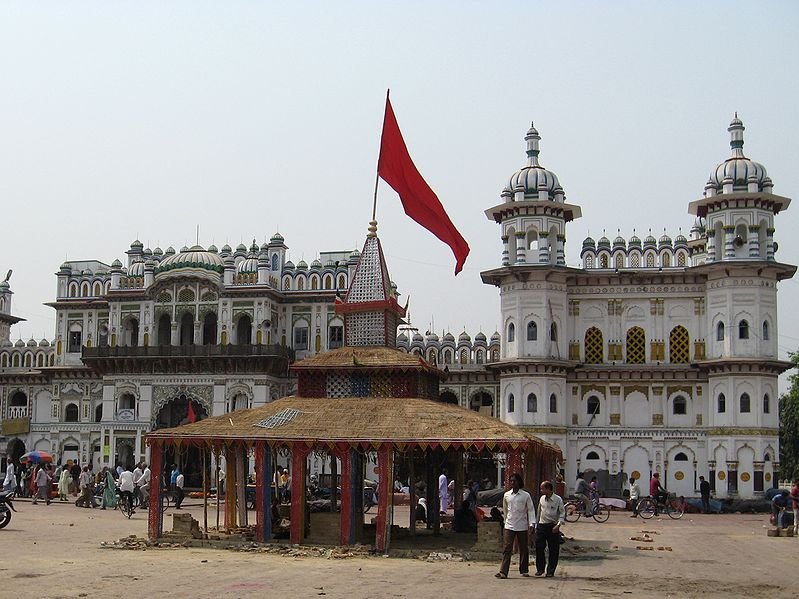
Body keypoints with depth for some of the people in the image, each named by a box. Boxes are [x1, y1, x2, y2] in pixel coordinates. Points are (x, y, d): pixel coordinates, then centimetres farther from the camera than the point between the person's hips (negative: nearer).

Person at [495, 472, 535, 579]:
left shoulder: (526, 495, -1)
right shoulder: (506, 495, 6)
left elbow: (531, 510, -1)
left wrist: (532, 523, -11)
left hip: (522, 527, -1)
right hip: (509, 526, 1)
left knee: (523, 549, 8)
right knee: (506, 549, -8)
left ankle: (524, 570, 22)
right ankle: (503, 572, -13)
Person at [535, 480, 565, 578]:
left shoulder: (558, 499, -6)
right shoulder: (542, 498, 8)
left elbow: (562, 513, -5)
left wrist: (558, 525, -17)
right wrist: (536, 525, 16)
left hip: (553, 527, -4)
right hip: (541, 525, 4)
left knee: (553, 550, 1)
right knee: (539, 548, 0)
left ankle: (550, 571, 11)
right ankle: (540, 569, 15)